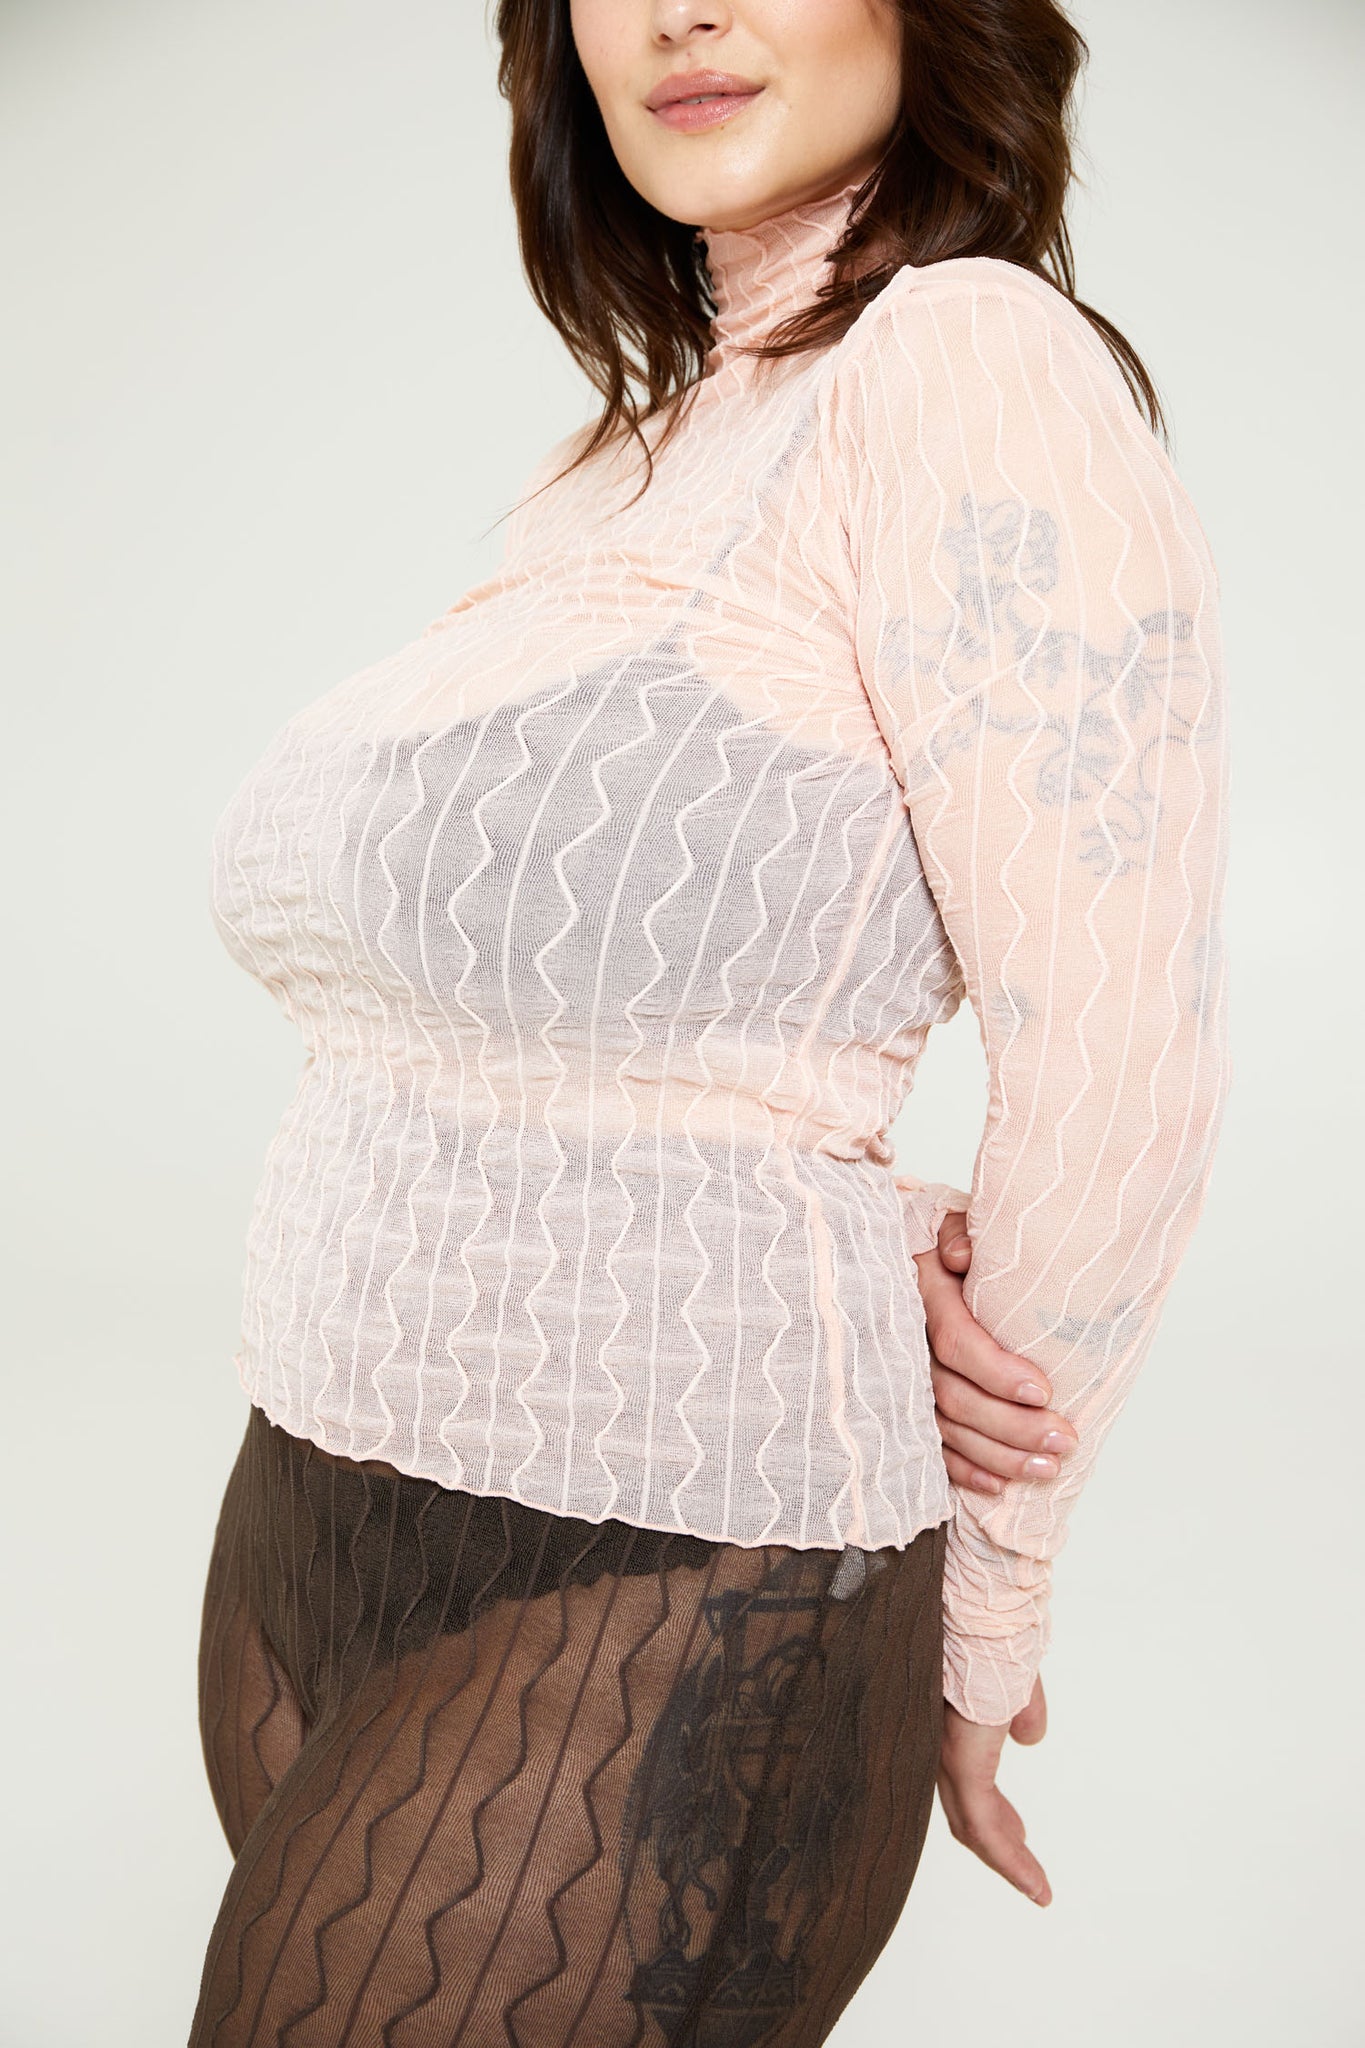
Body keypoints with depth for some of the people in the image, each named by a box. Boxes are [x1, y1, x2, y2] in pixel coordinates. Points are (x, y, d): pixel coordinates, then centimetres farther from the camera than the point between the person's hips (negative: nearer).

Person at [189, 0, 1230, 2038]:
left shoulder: (970, 357, -13)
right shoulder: (620, 455, 12)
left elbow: (1120, 1064, -15)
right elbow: (577, 970, 9)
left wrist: (978, 1619, -3)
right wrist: (872, 1235, -10)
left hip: (665, 1591, -8)